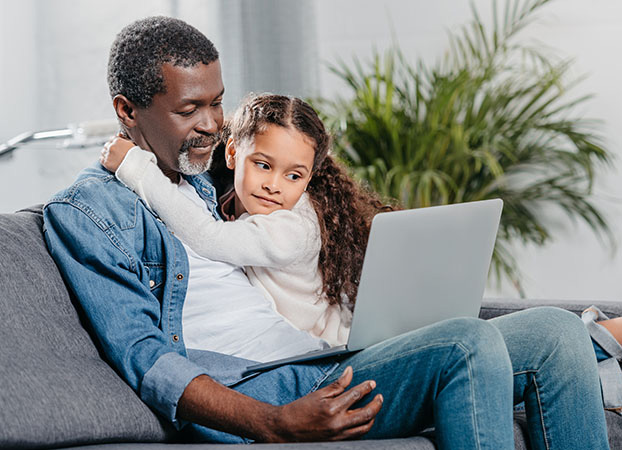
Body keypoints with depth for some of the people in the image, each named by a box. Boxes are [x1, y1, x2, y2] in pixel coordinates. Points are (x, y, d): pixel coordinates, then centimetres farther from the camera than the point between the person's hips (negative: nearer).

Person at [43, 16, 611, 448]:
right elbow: (146, 360, -12)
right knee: (468, 343, -30)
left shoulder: (208, 186, 27)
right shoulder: (85, 209, 0)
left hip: (329, 370, 9)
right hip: (250, 401, -8)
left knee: (555, 330, -6)